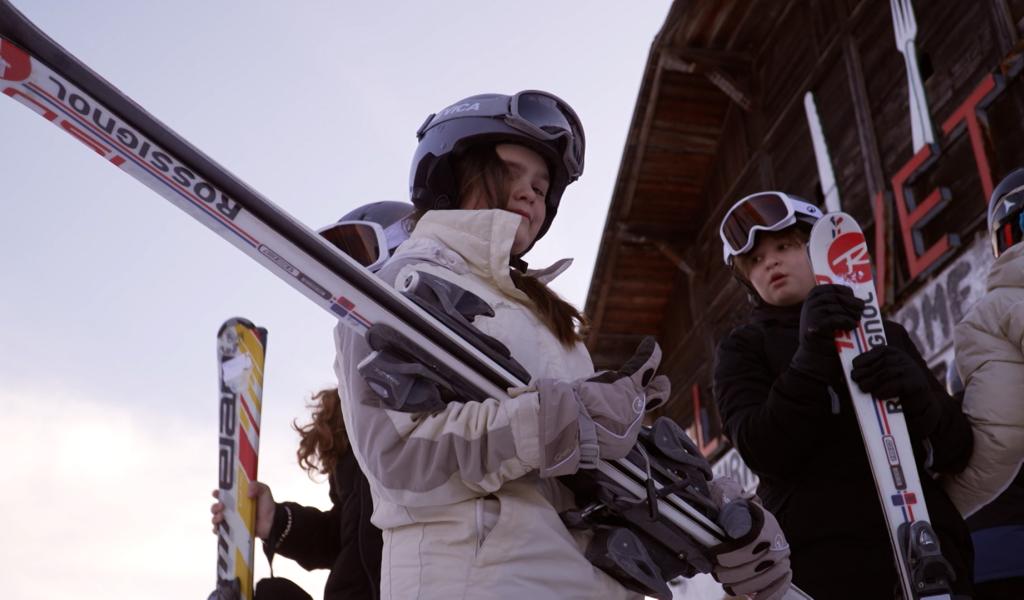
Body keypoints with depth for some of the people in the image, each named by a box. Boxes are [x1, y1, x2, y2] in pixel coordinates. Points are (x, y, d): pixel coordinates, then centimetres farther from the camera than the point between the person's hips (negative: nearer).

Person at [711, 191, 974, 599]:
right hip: (823, 553, -3)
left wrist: (917, 396, -10)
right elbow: (764, 453, -7)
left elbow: (955, 452, 10)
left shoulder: (887, 334, 16)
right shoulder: (744, 347, 9)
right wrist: (812, 357, -17)